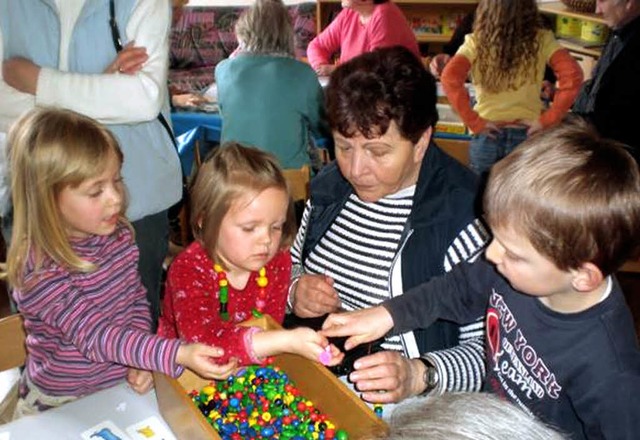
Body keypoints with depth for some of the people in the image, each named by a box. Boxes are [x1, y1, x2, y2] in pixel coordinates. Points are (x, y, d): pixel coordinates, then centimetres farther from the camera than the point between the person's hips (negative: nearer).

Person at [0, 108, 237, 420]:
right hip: (61, 404, -4)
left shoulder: (118, 234, -6)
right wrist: (180, 354, -37)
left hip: (123, 384, 4)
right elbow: (97, 336, -28)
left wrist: (141, 361, -8)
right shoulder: (39, 273, -24)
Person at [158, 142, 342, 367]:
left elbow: (271, 326, -7)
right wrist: (286, 341, -43)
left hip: (248, 373, 3)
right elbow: (201, 339, -35)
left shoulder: (278, 262, -8)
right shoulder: (189, 269, -21)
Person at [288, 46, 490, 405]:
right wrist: (295, 291, -5)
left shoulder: (464, 216, -17)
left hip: (402, 405, -3)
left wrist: (418, 375, -30)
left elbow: (485, 349, -14)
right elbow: (294, 265, 17)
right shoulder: (331, 186, 3)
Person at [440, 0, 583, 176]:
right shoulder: (541, 40, -1)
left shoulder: (476, 42, -2)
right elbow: (572, 75, -12)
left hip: (487, 135, 0)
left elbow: (450, 78, -16)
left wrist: (474, 122, -11)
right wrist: (547, 120, -7)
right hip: (526, 136, 0)